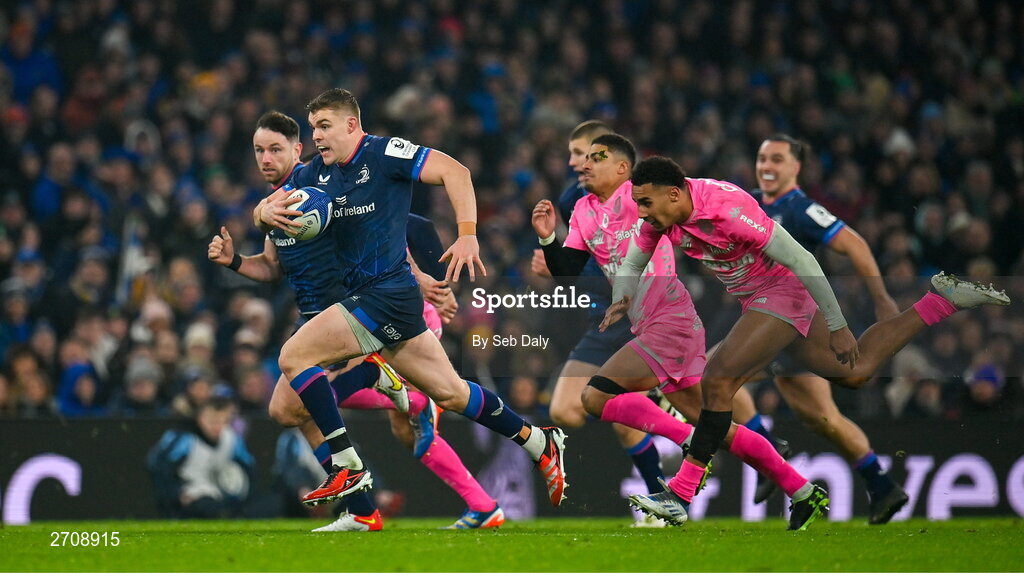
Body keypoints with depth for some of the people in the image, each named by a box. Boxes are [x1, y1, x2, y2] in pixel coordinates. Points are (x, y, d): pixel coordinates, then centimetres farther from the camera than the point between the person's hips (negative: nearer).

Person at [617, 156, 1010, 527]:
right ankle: (943, 300, 27)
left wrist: (836, 327, -24)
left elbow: (800, 259, -27)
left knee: (718, 381, -19)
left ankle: (681, 495, -16)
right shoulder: (661, 214, -7)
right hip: (758, 298, 9)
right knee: (855, 372, 18)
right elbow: (631, 264, 9)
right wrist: (621, 299, -15)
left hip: (783, 291, -9)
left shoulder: (726, 208, -31)